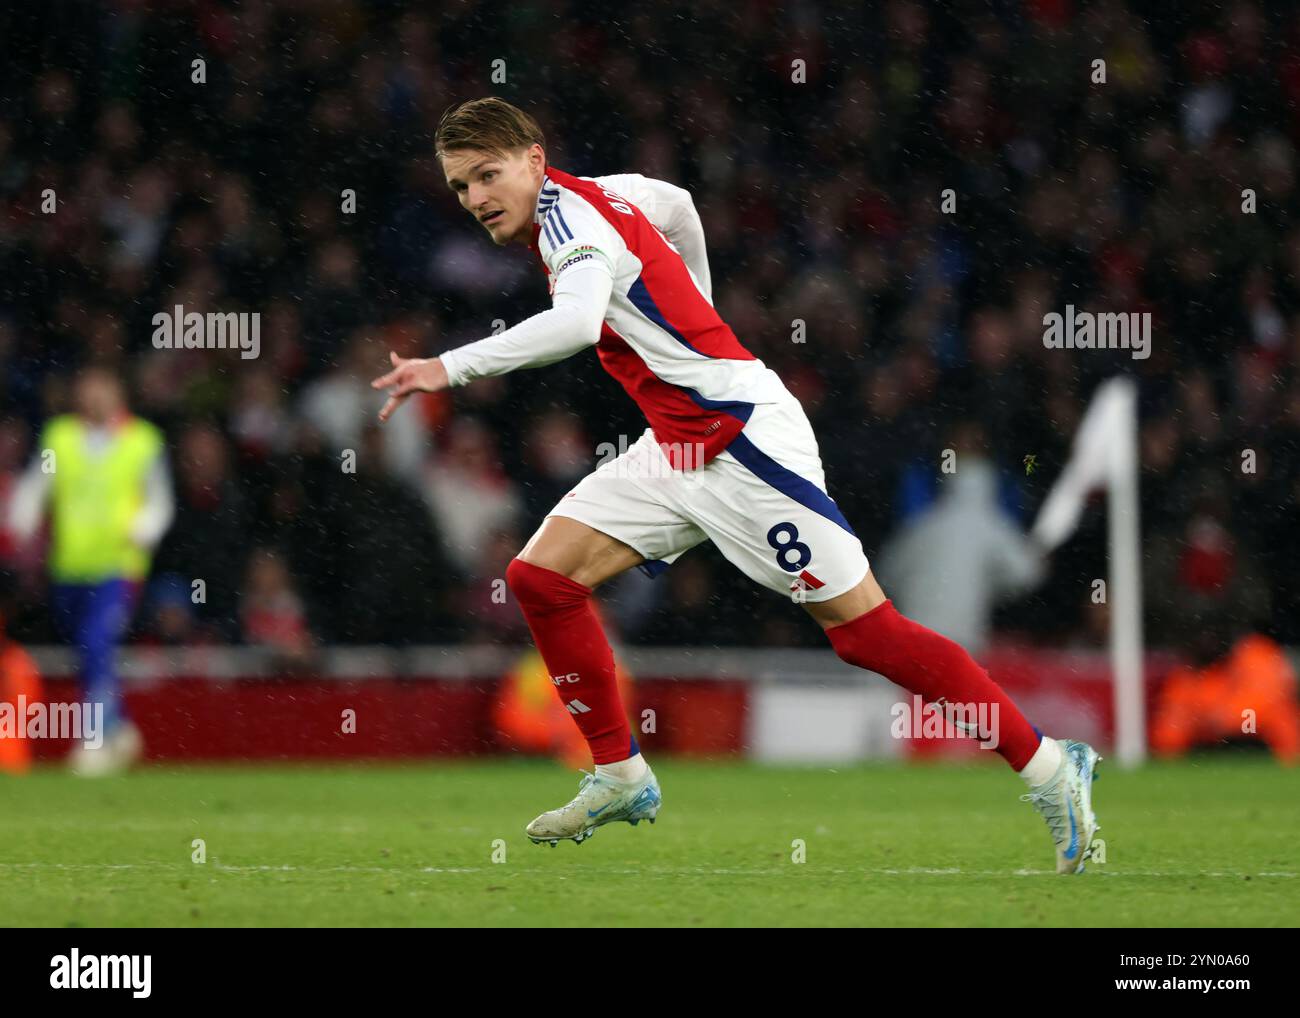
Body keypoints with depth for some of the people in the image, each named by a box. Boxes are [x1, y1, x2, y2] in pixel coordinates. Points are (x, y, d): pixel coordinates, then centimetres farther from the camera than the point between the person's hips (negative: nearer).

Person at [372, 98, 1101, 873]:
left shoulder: (569, 214, -17)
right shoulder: (595, 196, 10)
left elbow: (577, 322, -38)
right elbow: (677, 204, 32)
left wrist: (451, 368, -37)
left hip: (744, 432, -10)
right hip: (676, 450, 10)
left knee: (864, 628, -8)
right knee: (541, 576, 0)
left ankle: (1048, 767, -1)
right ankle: (622, 778, 10)